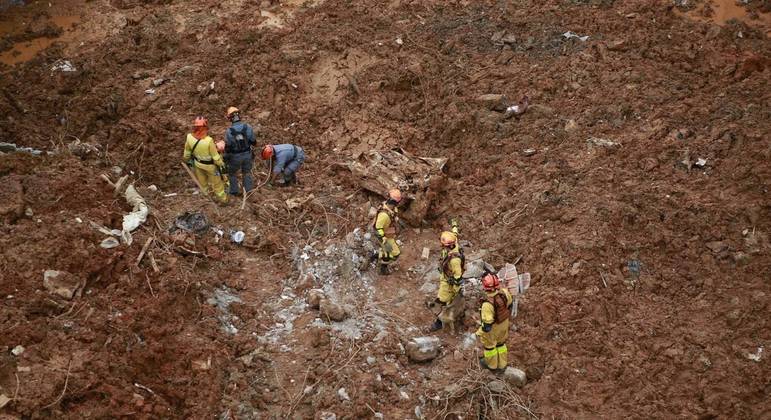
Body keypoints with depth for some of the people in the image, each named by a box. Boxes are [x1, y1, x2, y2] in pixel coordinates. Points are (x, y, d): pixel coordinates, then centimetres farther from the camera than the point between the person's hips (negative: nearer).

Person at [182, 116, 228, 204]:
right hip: (210, 164, -4)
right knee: (216, 181, 19)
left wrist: (187, 160, 16)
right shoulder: (209, 141, -39)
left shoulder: (190, 137, -24)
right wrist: (221, 164, -5)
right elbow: (215, 156, -24)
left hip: (197, 163, 4)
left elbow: (187, 152, -4)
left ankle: (205, 191, 55)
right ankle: (222, 198, 38)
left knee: (201, 179, 30)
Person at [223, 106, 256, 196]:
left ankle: (234, 191, 32)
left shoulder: (229, 131, -22)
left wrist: (226, 159, 0)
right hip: (247, 154, 2)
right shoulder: (248, 127, -17)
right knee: (247, 172, 23)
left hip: (235, 156, -2)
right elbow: (253, 142, -6)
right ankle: (249, 190, 33)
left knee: (232, 173, 22)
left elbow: (227, 147, -14)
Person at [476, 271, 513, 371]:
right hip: (505, 322, 6)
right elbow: (510, 303, -1)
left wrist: (481, 332, -13)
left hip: (493, 326, -6)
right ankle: (502, 363, 50)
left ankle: (491, 364, 49)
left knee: (489, 344, 24)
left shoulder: (488, 304, -42)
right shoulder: (504, 292, -24)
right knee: (501, 342, 30)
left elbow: (487, 323, -33)